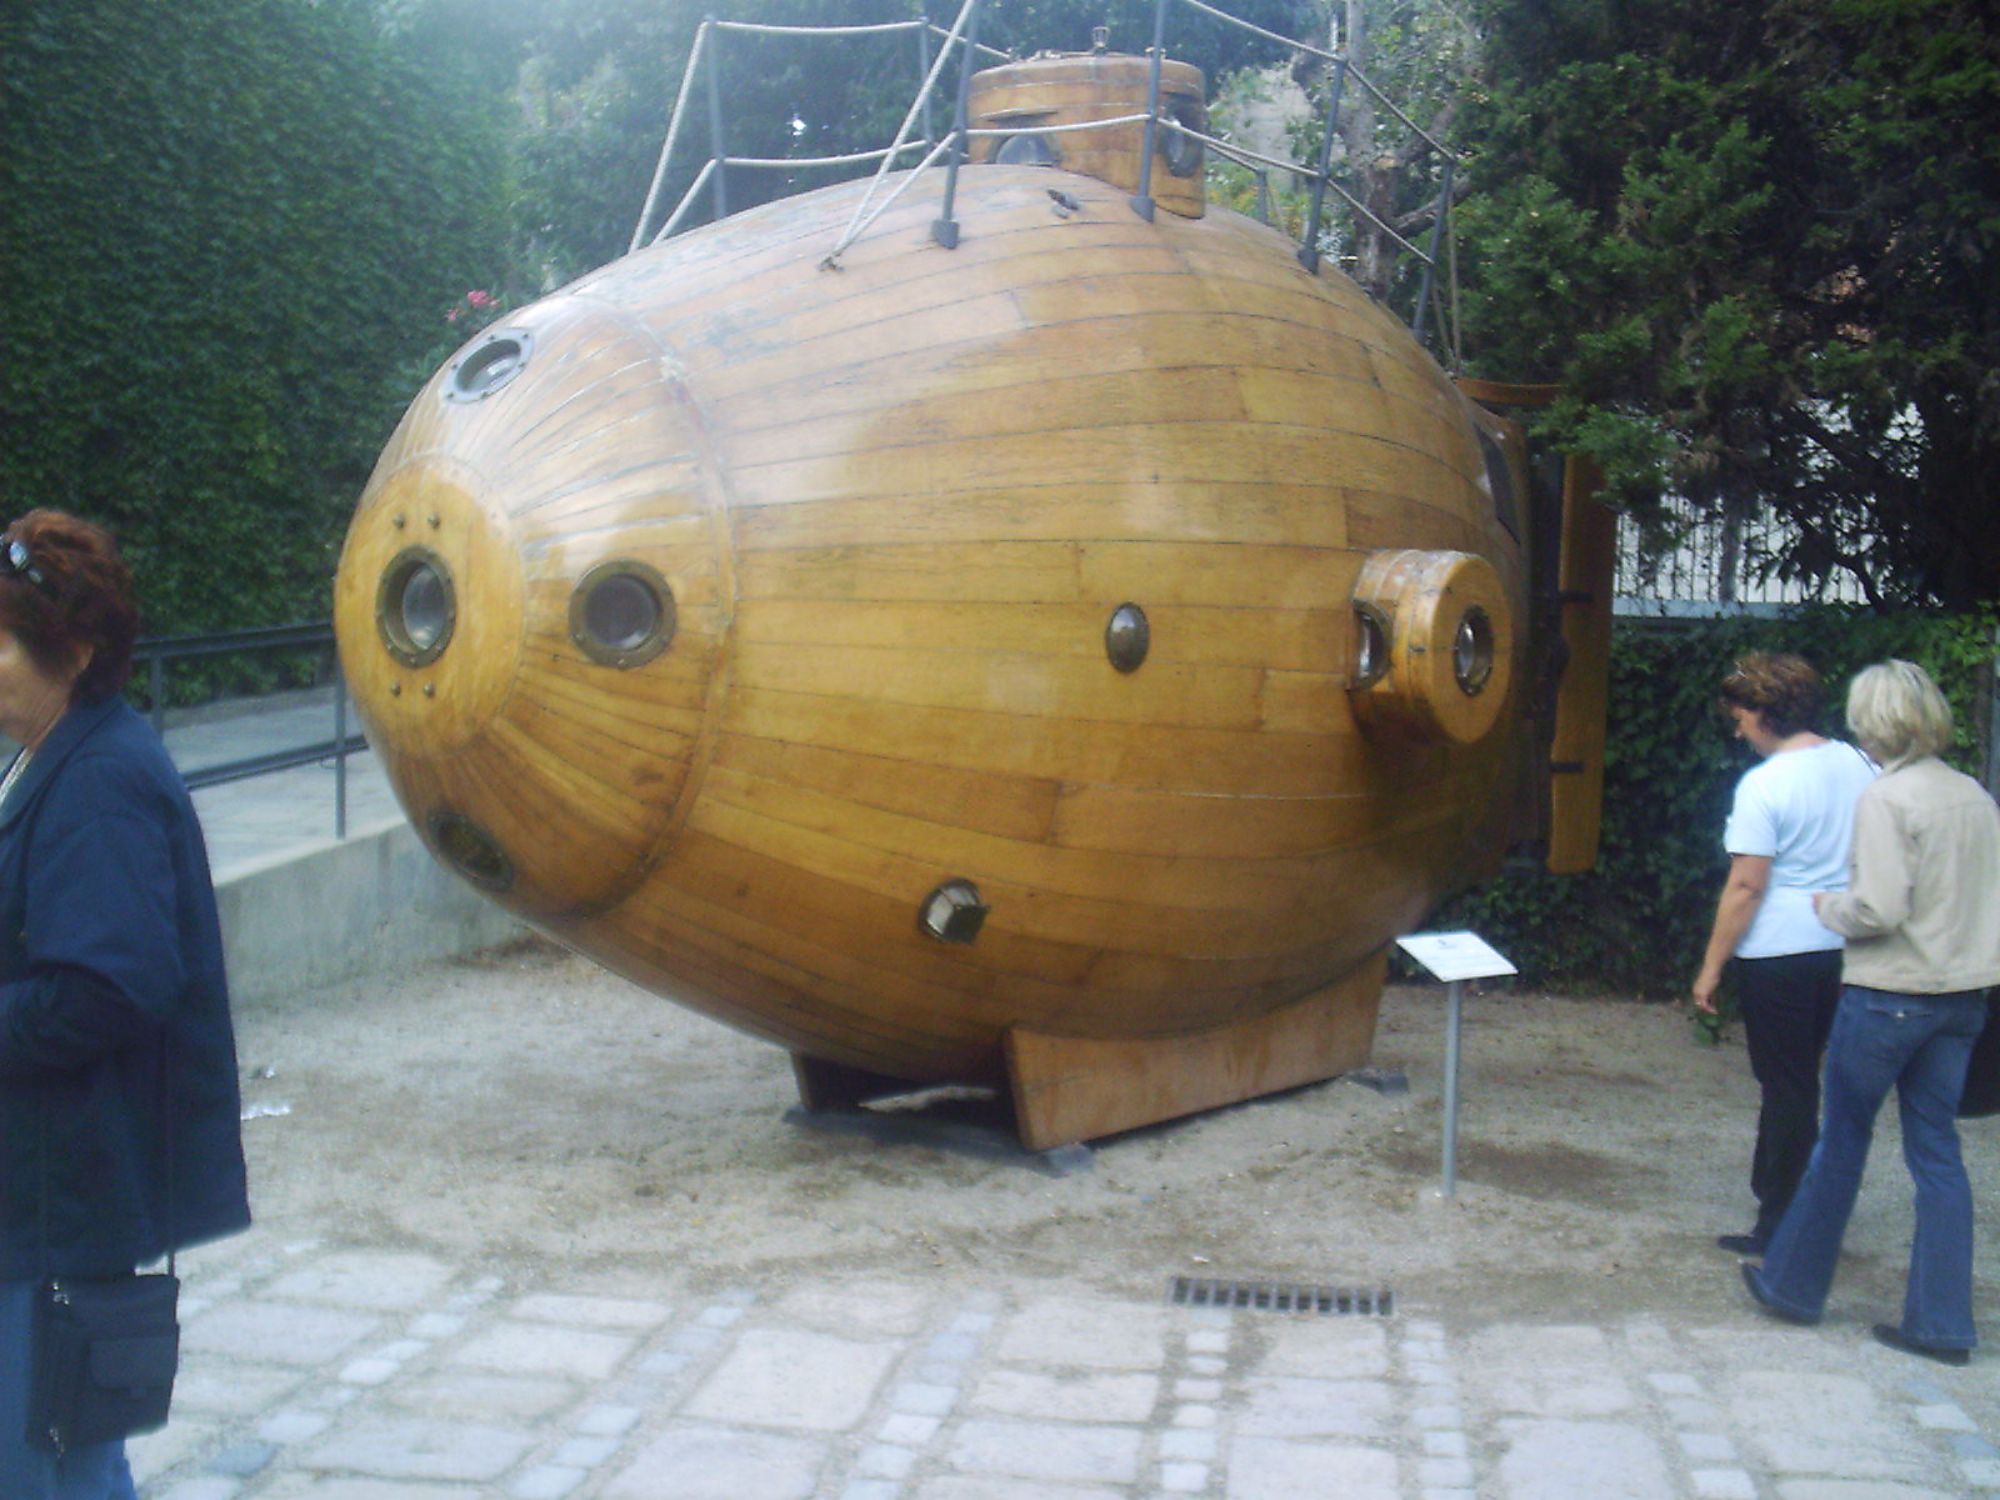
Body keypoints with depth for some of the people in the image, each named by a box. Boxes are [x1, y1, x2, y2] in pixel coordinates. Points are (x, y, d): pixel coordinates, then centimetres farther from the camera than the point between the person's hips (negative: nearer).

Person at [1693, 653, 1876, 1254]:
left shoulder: (1764, 784, -16)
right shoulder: (1859, 765, 4)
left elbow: (1746, 885, -17)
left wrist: (1712, 968, -10)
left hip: (1780, 954, -6)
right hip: (1847, 949, 6)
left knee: (1787, 1087, 3)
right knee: (1796, 1077, 19)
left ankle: (1782, 1225, 11)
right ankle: (1773, 1187, 29)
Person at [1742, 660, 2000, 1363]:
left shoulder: (1887, 799, -16)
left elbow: (1878, 909, -22)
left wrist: (1829, 907, -3)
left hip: (1889, 995, -6)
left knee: (1842, 1138, 9)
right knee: (1936, 1148, 10)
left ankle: (1794, 1283, 24)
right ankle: (1941, 1321, 12)